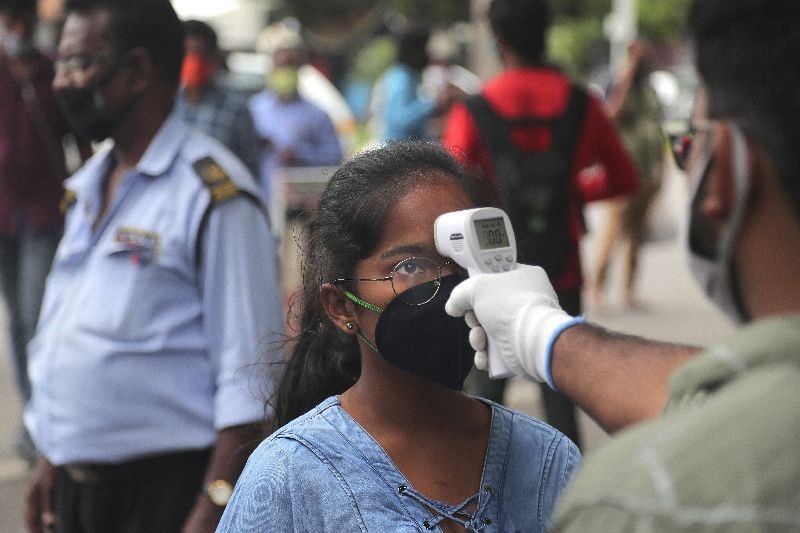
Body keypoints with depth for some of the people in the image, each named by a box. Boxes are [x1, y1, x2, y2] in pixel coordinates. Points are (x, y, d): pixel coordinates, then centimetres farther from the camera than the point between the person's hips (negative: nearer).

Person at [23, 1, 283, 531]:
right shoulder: (87, 188, 12)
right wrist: (51, 458, 16)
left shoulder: (214, 196, -13)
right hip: (75, 486, 7)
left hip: (165, 488, -7)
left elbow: (247, 378, -16)